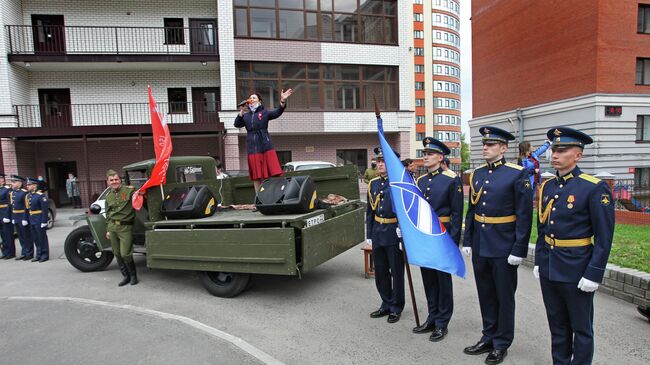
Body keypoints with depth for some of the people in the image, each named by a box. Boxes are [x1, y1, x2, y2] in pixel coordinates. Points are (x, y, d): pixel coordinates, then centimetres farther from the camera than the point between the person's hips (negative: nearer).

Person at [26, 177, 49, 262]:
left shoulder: (41, 195, -14)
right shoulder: (28, 196, 10)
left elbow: (45, 209, -17)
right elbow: (27, 209, 12)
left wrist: (44, 221, -19)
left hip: (39, 220, -7)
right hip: (32, 220, 7)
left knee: (42, 238, 1)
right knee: (35, 239, 13)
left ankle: (45, 255, 10)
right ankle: (39, 255, 24)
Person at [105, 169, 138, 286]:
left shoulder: (129, 190, -5)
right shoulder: (108, 196, 12)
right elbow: (108, 214, 17)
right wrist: (108, 230, 15)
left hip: (126, 227, -5)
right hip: (112, 227, 6)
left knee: (125, 254, -7)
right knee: (117, 254, 10)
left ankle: (133, 275, 15)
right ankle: (125, 276, 25)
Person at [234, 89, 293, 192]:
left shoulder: (265, 113, 7)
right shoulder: (246, 116, 16)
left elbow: (277, 113, -9)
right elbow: (237, 124, 3)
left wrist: (283, 101, -25)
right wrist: (241, 112, -8)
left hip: (266, 146, -2)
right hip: (252, 148, 2)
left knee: (274, 173, -7)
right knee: (256, 177, 6)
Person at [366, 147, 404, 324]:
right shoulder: (373, 184, 9)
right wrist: (369, 235, 11)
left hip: (395, 233, -6)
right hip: (377, 233, 6)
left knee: (396, 272, 6)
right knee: (380, 271, 14)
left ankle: (396, 308, 22)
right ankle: (386, 304, 30)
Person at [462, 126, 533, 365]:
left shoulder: (517, 174, -10)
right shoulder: (476, 174, 7)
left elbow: (524, 215, -11)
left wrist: (519, 250, -13)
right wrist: (467, 241, 9)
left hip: (503, 248, -5)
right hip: (480, 246, 6)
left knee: (504, 297, 10)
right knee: (486, 295, 16)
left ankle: (501, 344, 26)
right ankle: (488, 338, 32)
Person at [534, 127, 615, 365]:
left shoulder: (595, 188, -12)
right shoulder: (547, 186, 6)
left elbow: (604, 237, -13)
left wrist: (593, 274, -15)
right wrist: (539, 261, 12)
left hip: (576, 271, -6)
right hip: (548, 269, 6)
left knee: (581, 328, 12)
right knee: (557, 325, 19)